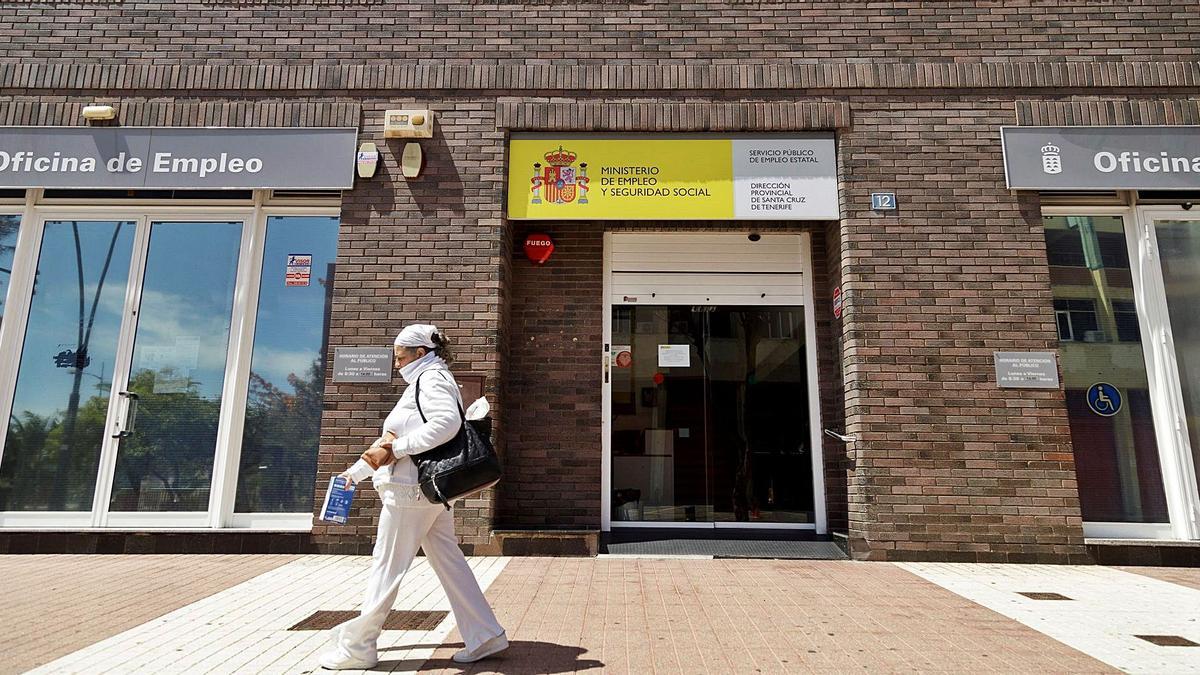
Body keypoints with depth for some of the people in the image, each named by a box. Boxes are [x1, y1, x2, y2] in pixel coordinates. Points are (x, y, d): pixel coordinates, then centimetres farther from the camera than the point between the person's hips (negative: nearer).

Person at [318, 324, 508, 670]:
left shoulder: (431, 379, -8)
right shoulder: (426, 382, 22)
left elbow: (447, 422, -28)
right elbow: (394, 437, 24)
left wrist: (394, 449, -24)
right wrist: (355, 472, 24)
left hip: (412, 486, -10)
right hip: (434, 488, 10)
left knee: (386, 565, 1)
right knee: (449, 562, 9)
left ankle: (357, 647, 14)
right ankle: (485, 636, 11)